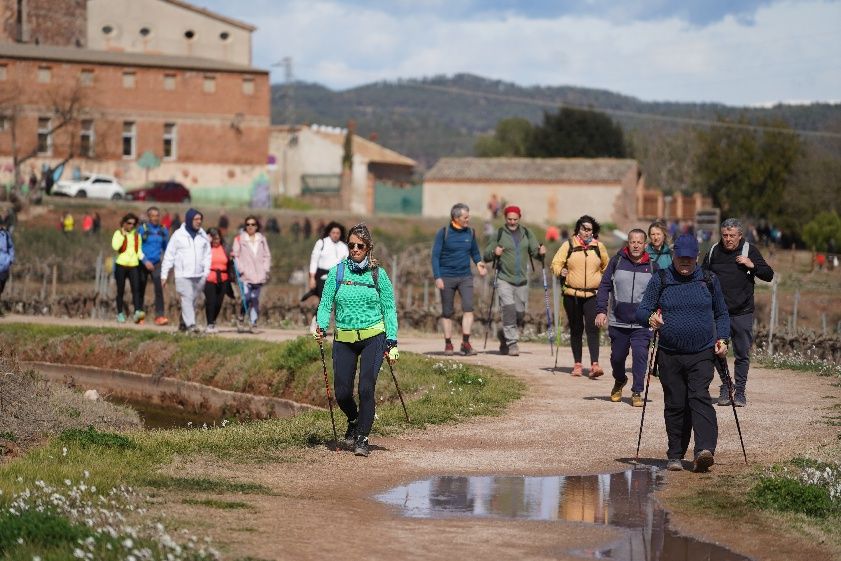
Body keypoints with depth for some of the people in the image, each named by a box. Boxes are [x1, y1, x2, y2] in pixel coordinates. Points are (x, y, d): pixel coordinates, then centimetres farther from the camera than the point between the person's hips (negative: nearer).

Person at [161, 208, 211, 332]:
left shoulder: (203, 235, 10)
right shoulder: (178, 235, -2)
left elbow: (207, 255, 12)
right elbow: (169, 256, 0)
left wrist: (207, 271, -2)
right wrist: (164, 275, -2)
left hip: (199, 275, 4)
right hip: (183, 275, -4)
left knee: (193, 299, 8)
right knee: (187, 298, -13)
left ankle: (183, 322, 20)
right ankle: (190, 324, -17)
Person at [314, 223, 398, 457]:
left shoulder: (378, 274, 2)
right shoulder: (337, 272, 3)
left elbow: (389, 309, 5)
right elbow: (326, 304, 4)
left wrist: (392, 342, -1)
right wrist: (321, 327, -15)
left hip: (373, 338, -1)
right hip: (344, 339, 2)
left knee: (366, 388, -14)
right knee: (342, 393, -1)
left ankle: (362, 438, -2)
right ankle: (354, 421, 31)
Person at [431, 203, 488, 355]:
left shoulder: (470, 232, 5)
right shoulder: (443, 233, -5)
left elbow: (475, 252, 19)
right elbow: (435, 256, -5)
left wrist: (479, 263, -3)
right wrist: (437, 277, -14)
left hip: (465, 277, 2)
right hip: (447, 277, -2)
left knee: (468, 307, -15)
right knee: (447, 312, 5)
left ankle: (466, 342, -14)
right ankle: (448, 344, 15)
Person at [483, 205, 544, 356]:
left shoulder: (526, 233, 8)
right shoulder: (499, 234, -1)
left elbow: (535, 251, 8)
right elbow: (486, 256, 1)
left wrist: (541, 252, -14)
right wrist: (494, 253, -20)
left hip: (522, 280, 4)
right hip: (504, 280, -4)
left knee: (520, 313, 9)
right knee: (508, 309, -18)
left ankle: (504, 334, 33)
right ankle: (512, 343, -16)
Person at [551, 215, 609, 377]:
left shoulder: (599, 247, 7)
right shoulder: (568, 245, 3)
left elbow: (606, 267, 22)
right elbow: (556, 263, 2)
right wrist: (561, 271, -18)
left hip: (593, 295, -1)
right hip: (572, 295, 1)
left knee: (592, 328, -13)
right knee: (576, 329, 8)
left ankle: (594, 364, -20)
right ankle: (577, 364, 17)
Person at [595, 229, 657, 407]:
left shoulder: (652, 266, 3)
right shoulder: (617, 261, 2)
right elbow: (604, 286, 4)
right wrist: (601, 310, -4)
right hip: (617, 321, 1)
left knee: (640, 356, -11)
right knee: (617, 356, 12)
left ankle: (637, 392, -1)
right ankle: (619, 381, 40)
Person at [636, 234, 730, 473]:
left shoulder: (709, 280, 11)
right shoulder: (660, 280, 7)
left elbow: (721, 314, 20)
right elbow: (641, 310, 4)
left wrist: (722, 339, 4)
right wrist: (650, 317, -19)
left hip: (702, 355, -1)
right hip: (669, 356, 1)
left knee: (700, 398, -16)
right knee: (674, 405, 3)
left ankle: (705, 451, -29)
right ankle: (675, 455, 14)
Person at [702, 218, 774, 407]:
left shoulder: (750, 250, 0)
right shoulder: (714, 252, 5)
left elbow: (769, 276, -1)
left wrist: (752, 265, -17)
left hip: (742, 313, -2)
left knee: (742, 354, 1)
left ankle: (740, 391, 10)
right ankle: (725, 388, 15)